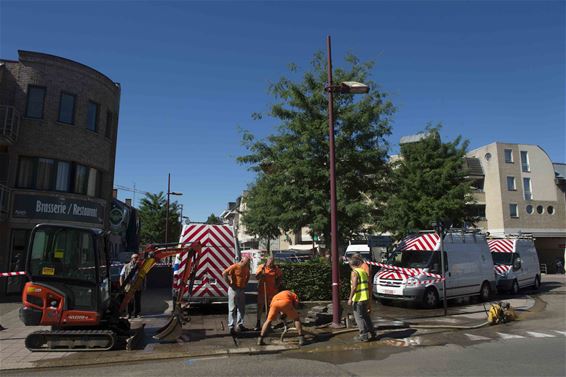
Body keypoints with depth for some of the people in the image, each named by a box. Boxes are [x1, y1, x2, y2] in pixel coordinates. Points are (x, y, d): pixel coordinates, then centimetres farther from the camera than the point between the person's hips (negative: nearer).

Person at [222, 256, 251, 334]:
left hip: (242, 289, 7)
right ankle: (231, 327, 2)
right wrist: (230, 284, -16)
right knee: (232, 309, -2)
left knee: (241, 309, 12)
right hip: (234, 289, -7)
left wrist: (245, 284, 12)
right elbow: (224, 274, -19)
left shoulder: (246, 268, 5)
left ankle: (240, 325, 22)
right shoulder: (235, 266, -15)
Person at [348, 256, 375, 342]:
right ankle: (371, 332, 27)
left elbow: (354, 287, -21)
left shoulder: (354, 272, -14)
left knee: (359, 317, 1)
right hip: (365, 297, 8)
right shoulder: (363, 271, 10)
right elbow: (368, 285, 14)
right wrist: (368, 295, 24)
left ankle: (364, 335, 3)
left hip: (358, 298, -8)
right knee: (365, 315, 20)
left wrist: (350, 298, -17)